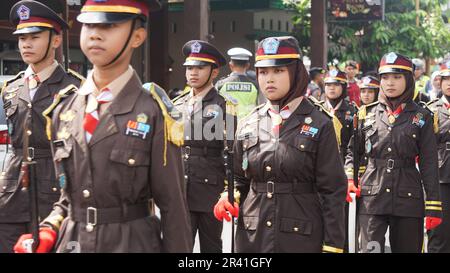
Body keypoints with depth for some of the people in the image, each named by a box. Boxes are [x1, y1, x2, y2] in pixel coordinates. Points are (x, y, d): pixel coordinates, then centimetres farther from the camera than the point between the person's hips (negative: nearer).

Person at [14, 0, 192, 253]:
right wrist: (48, 231, -2)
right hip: (70, 242, 4)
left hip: (132, 244, -4)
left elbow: (173, 204, -9)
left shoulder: (153, 113, -11)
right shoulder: (64, 111, 5)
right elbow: (69, 190, 13)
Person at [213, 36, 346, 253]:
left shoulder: (319, 124, -4)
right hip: (251, 237, 4)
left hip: (301, 238, -4)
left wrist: (332, 247, -10)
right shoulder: (248, 125, 7)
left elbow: (332, 191, -5)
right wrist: (228, 197, -5)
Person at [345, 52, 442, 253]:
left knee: (407, 248, 8)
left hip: (409, 198, 0)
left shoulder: (421, 117, 3)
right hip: (372, 198, 0)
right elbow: (352, 151, 16)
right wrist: (349, 178, -3)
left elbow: (429, 164, 1)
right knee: (370, 249, -7)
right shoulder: (367, 114, 7)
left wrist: (433, 206, -5)